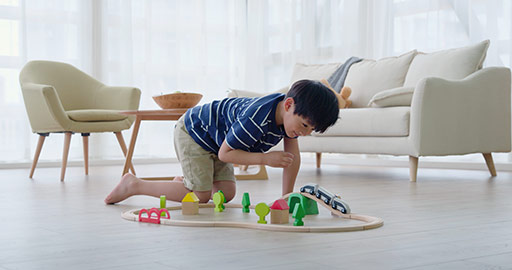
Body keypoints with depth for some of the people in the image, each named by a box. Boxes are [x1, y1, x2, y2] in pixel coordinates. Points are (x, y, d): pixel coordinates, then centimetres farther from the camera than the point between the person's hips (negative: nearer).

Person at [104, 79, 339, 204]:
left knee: (226, 194, 4)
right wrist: (265, 158, -34)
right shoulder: (257, 118, -40)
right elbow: (226, 153, -30)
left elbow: (293, 156, -6)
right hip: (192, 130, -8)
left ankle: (184, 181, 29)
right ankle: (134, 185, 0)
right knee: (201, 196, -10)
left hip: (215, 139, 8)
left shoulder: (290, 114, -14)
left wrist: (286, 197, -9)